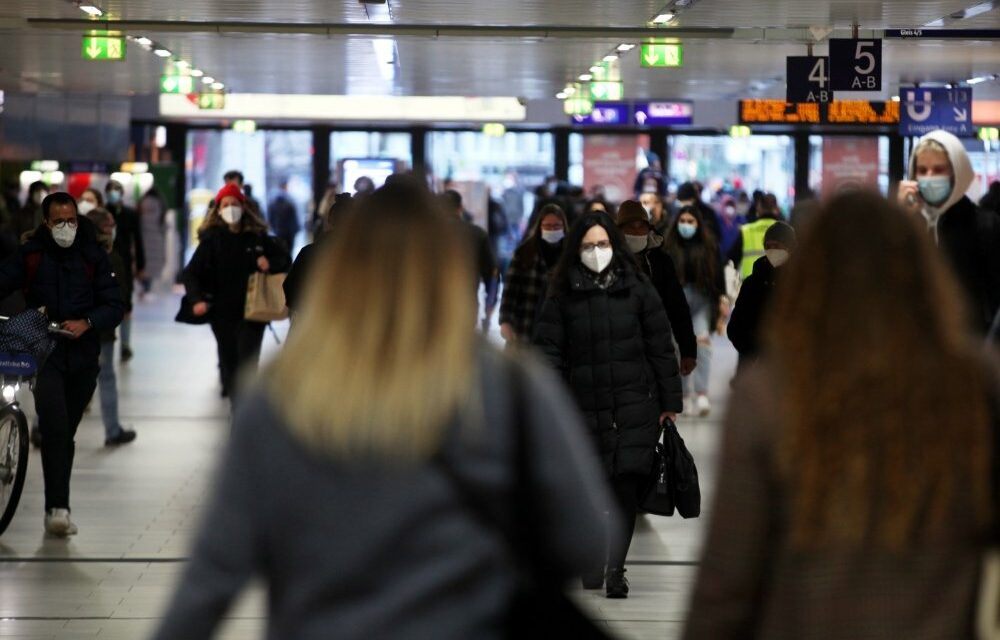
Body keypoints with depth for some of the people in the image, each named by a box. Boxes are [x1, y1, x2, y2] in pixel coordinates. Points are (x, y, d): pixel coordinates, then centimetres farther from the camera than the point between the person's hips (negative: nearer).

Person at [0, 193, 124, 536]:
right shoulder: (29, 256, 1)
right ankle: (58, 507, -23)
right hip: (43, 354, -2)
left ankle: (56, 509, 21)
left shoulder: (93, 257, 3)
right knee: (54, 426, -20)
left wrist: (87, 323, -17)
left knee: (66, 433, 10)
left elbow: (115, 306, 1)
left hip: (83, 358, 2)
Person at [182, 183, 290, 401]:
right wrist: (197, 299, -19)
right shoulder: (212, 239, 0)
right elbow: (191, 273, -3)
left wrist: (270, 264, -9)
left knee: (247, 363, -8)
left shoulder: (257, 237, 3)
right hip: (222, 313, 0)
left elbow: (285, 259, 14)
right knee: (228, 362, 7)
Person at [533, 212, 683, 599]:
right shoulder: (563, 296, 5)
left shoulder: (638, 289, 5)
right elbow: (549, 350, 3)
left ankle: (614, 569, -7)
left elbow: (660, 347, 7)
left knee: (627, 487, -8)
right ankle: (592, 565, 17)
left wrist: (670, 403, 6)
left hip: (635, 407, 0)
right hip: (584, 408, 0)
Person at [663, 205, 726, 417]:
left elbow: (718, 272, 7)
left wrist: (721, 298, 5)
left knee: (703, 340, -16)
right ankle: (685, 395, 15)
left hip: (702, 298, -1)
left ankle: (702, 393, -20)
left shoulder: (708, 245, 3)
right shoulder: (669, 245, 3)